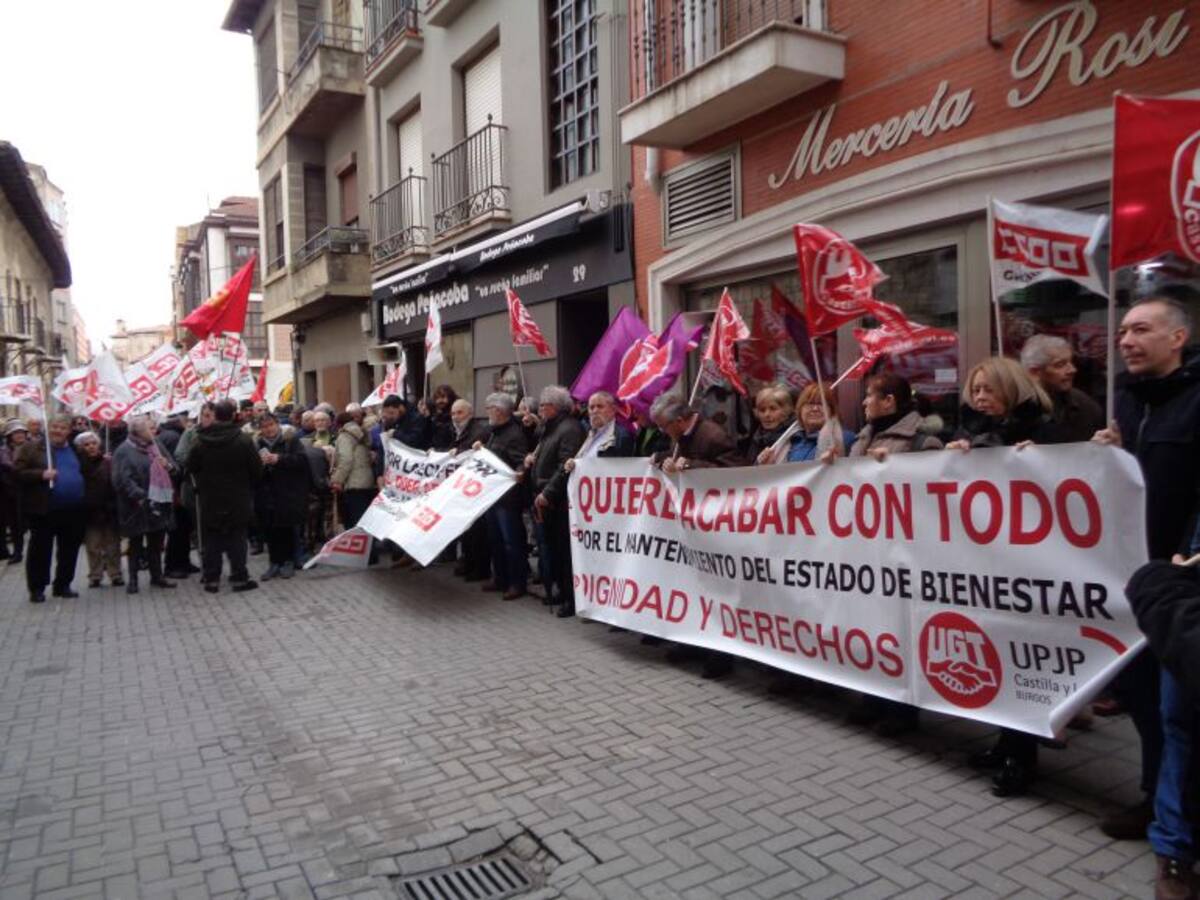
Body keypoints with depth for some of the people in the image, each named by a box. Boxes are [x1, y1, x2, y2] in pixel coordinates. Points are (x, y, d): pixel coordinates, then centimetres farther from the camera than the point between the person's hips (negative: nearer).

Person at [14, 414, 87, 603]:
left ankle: (63, 585, 22)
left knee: (69, 551, 10)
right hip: (44, 509, -4)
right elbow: (17, 472, -7)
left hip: (74, 510, 4)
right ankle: (37, 588, 13)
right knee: (40, 550, 3)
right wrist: (41, 475, -20)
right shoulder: (31, 448, 0)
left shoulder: (75, 450, 14)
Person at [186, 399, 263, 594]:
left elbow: (191, 468, 3)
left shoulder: (200, 441, -5)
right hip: (237, 499, -2)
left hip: (209, 499, 2)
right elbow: (257, 470, -9)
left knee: (211, 541, 10)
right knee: (236, 540, 5)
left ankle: (211, 579, 12)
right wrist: (247, 487, 9)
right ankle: (239, 578, 7)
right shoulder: (243, 440, -13)